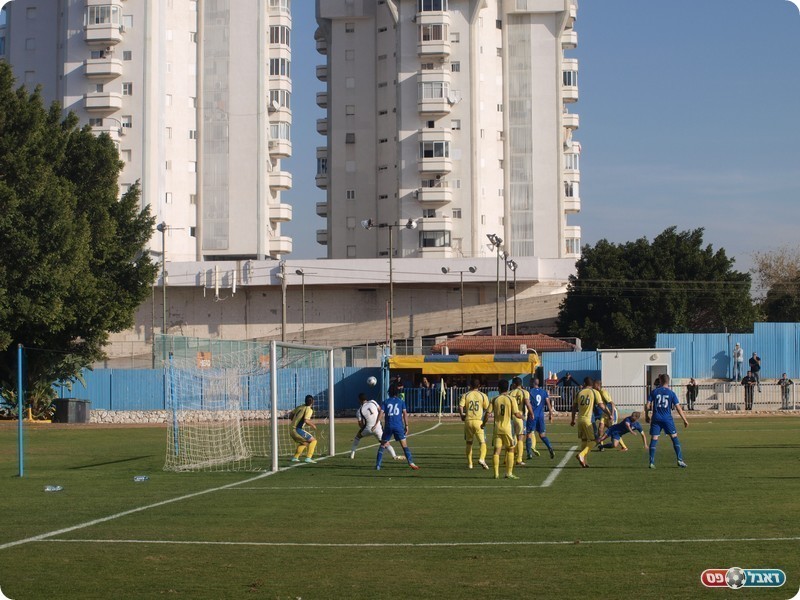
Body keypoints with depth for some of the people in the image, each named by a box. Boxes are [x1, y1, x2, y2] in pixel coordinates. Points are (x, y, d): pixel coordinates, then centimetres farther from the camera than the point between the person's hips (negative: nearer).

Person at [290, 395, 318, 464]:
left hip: (292, 431, 8)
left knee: (304, 443, 28)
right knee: (313, 440, -1)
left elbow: (291, 414, 24)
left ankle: (295, 457, 28)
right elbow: (306, 421, -23)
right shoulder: (309, 409, -10)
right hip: (298, 430, -8)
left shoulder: (300, 407, 13)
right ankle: (308, 458, -11)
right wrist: (312, 425, -6)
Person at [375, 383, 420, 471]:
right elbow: (405, 413, 1)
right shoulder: (401, 401, 8)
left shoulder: (385, 402, 9)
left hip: (388, 426, 1)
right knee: (404, 445, 1)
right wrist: (406, 426, 4)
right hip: (399, 426, -1)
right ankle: (411, 463, -10)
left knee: (383, 445, 10)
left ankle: (378, 465, 3)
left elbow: (380, 413, -1)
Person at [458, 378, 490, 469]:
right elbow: (487, 410, -3)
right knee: (483, 442, -1)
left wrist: (462, 416, 8)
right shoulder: (483, 396, 3)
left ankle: (469, 463, 18)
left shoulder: (465, 395, 4)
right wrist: (485, 422, 4)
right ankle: (482, 458, -25)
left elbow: (460, 406, -8)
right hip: (479, 421, -2)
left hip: (468, 421, 2)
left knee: (469, 443, 16)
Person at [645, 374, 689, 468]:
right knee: (674, 438, 8)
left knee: (654, 439, 2)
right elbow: (678, 407, -2)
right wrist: (685, 420, 3)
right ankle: (680, 460, 2)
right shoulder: (671, 393, 1)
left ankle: (652, 462, -3)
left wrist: (646, 416, 16)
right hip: (667, 418, -1)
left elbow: (647, 405, 0)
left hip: (656, 418, 1)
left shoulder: (654, 392, 3)